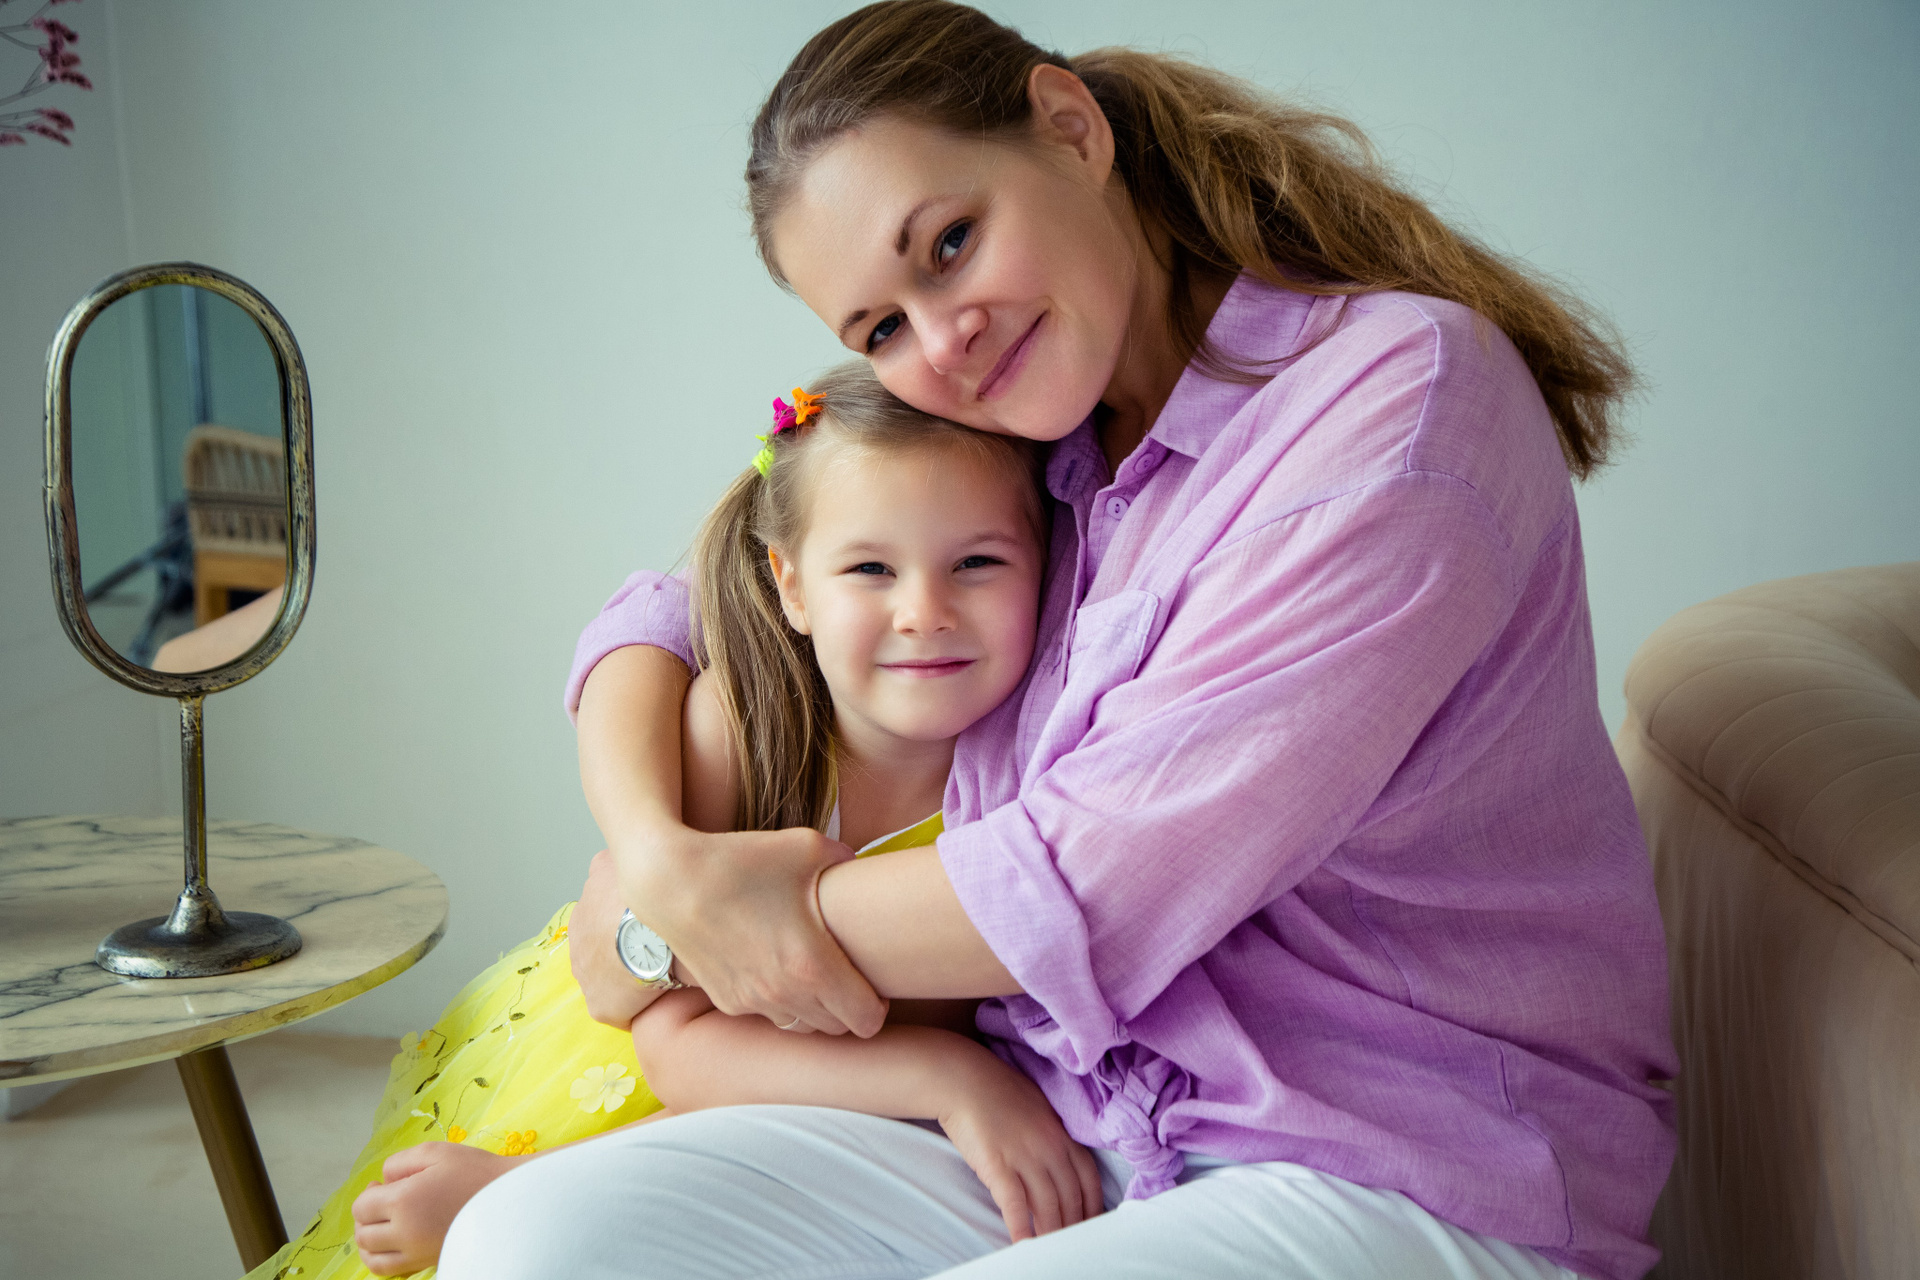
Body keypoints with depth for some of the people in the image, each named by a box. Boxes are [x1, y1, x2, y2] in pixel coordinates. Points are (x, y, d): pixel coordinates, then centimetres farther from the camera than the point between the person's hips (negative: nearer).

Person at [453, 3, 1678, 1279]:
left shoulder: (1403, 390, -15)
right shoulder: (993, 462, 7)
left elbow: (1096, 885, -19)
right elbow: (662, 613, 14)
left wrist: (665, 923, -6)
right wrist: (660, 860, -9)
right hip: (1061, 1131, 6)